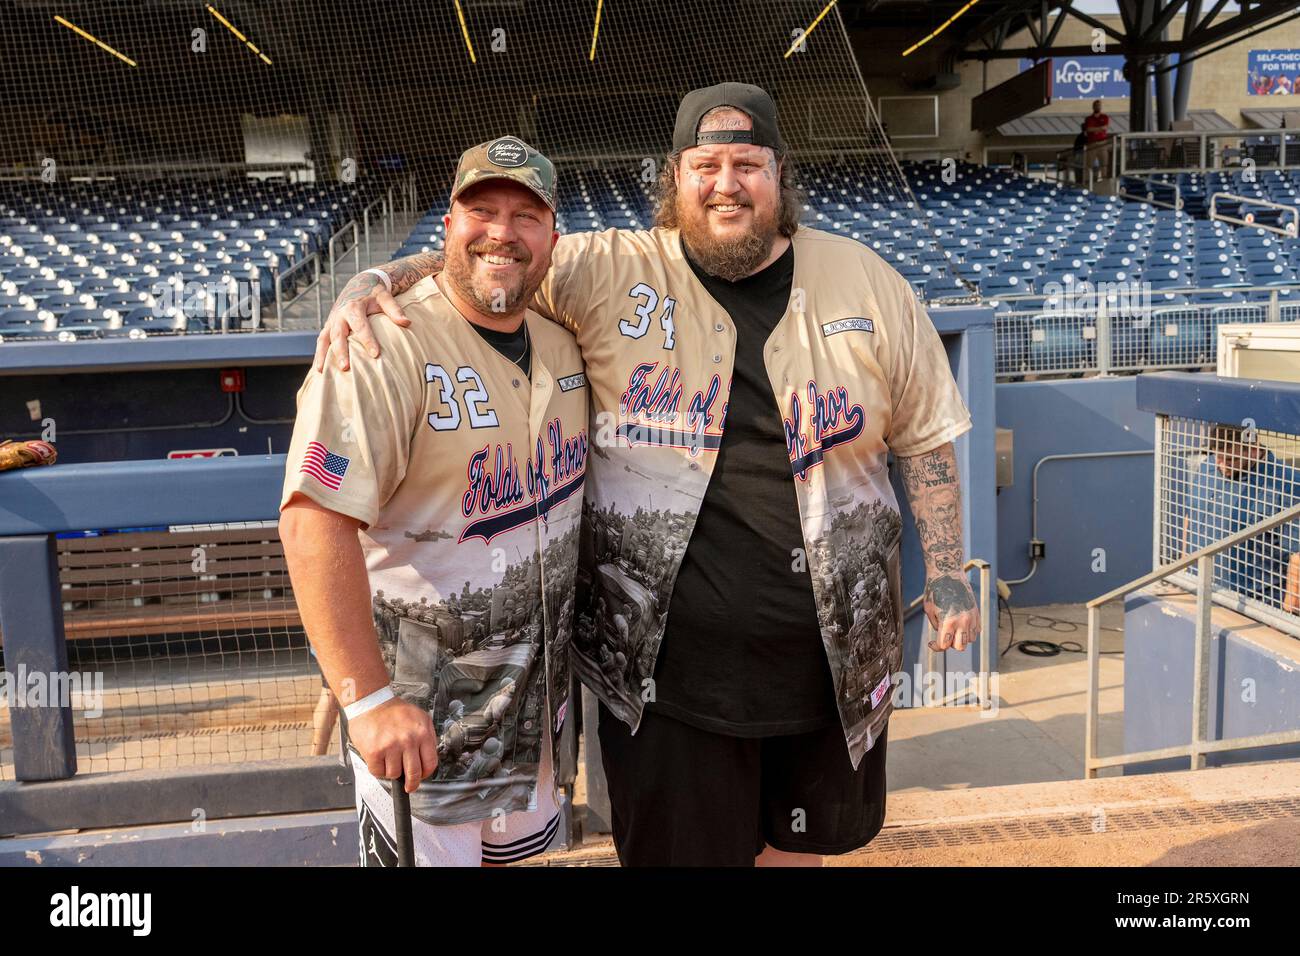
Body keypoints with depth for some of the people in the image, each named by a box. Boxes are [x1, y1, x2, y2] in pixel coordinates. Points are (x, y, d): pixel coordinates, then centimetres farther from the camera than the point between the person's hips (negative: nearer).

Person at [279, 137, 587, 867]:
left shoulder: (563, 343, 3)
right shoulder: (385, 348, -21)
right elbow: (316, 518, -28)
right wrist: (369, 699, -32)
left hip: (539, 686, 7)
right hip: (421, 704, -7)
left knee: (517, 845, 24)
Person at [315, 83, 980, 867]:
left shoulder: (864, 281, 0)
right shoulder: (611, 274, -6)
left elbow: (925, 434, 4)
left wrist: (947, 572, 4)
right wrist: (367, 286, -23)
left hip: (833, 653, 3)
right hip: (668, 659, -2)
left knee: (799, 839, 24)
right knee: (680, 846, 15)